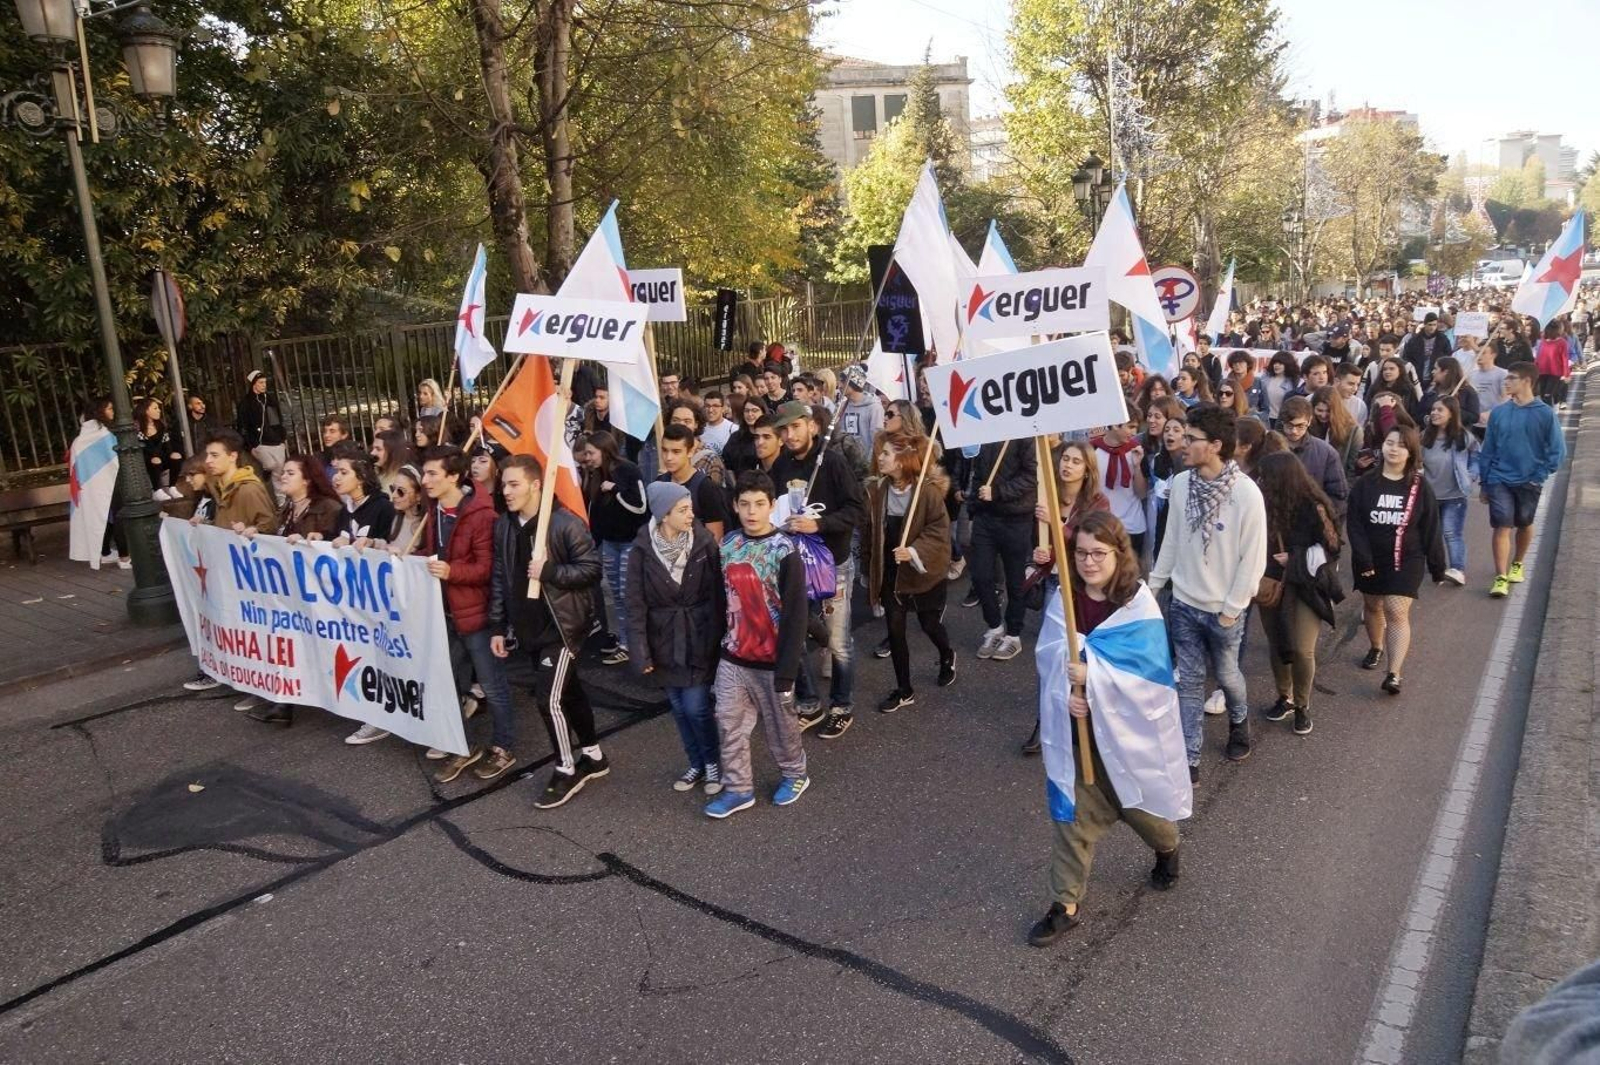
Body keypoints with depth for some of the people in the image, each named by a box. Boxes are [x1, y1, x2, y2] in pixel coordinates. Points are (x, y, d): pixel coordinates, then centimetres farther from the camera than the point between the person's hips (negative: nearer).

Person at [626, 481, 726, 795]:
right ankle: (697, 764, 34)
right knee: (679, 708, 13)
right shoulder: (642, 551, -11)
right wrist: (640, 651, -10)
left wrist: (719, 639, -7)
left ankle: (713, 762, 23)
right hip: (665, 642, 2)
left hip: (700, 639, -1)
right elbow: (636, 605, -7)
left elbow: (718, 595, -7)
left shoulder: (704, 543, -11)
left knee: (696, 707, -2)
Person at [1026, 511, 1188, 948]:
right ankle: (1065, 905, 16)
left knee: (1139, 802, 19)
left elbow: (1150, 666, -21)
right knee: (1074, 813, 4)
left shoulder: (1139, 601, -16)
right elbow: (1049, 658, -5)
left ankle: (1168, 848, 53)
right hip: (1078, 728, 2)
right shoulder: (1063, 599, -5)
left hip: (1129, 727, -2)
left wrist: (1094, 675, -33)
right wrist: (1065, 695, -23)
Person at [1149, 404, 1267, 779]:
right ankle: (1189, 758, 18)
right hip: (1183, 603, 3)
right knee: (1190, 681, 9)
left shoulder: (1246, 493, -20)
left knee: (1226, 674, 18)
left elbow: (1253, 559, -14)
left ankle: (1239, 722, 49)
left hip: (1222, 608, -3)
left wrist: (1231, 608, -12)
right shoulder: (1181, 483, -7)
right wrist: (1154, 583, 8)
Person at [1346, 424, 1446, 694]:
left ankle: (1394, 674, -15)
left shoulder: (1420, 487, -3)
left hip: (1406, 561, -2)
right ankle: (1375, 648, 45)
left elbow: (1430, 529, 0)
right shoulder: (1366, 484, -4)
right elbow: (1354, 523, -7)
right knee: (1372, 606, 18)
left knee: (1397, 611, -12)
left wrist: (1437, 565, 1)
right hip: (1370, 560, 2)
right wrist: (1363, 559, -15)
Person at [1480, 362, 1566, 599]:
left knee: (1524, 525, 17)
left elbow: (1558, 451, -4)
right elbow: (1488, 449, 3)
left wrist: (1540, 476, -10)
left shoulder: (1545, 414, -8)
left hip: (1529, 482, 0)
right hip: (1500, 480, 0)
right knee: (1502, 527, -7)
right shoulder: (1499, 412, -2)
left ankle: (1517, 564, 39)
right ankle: (1501, 578, -9)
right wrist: (1484, 483, 4)